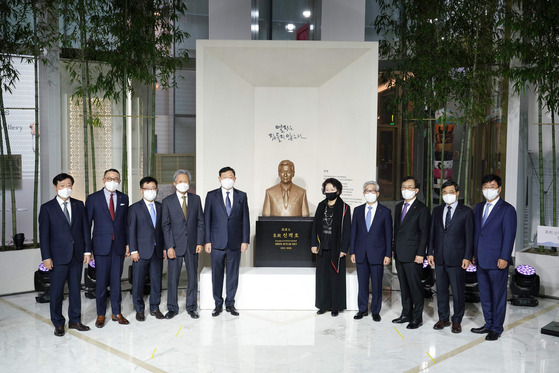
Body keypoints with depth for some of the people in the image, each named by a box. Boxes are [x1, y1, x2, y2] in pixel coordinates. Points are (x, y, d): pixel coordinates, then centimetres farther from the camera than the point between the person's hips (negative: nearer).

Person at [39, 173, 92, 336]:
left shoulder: (79, 205, 8)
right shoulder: (47, 208, -1)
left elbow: (85, 229, 9)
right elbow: (44, 234, -3)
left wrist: (87, 250, 3)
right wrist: (46, 257, -9)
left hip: (77, 255, 3)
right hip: (58, 256, -3)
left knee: (75, 289, 11)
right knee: (57, 291, 3)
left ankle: (75, 320, 22)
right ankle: (58, 323, 16)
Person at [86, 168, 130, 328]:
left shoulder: (124, 198, 9)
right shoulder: (93, 198, 0)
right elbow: (87, 223, 1)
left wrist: (127, 243, 7)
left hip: (119, 246, 3)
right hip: (101, 246, -2)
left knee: (116, 280, 8)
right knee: (101, 282, 1)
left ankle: (116, 313, 19)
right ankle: (101, 314, 14)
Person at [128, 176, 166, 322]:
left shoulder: (160, 207, 10)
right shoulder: (135, 208, -1)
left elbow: (162, 228, 11)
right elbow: (131, 231, -4)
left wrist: (164, 247, 7)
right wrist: (133, 250, -10)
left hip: (157, 251, 4)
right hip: (142, 251, -3)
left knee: (156, 280, 9)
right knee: (138, 282, 3)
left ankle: (154, 307, 22)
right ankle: (139, 309, 16)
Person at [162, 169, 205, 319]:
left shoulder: (196, 199, 6)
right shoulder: (167, 201, 0)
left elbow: (200, 222, 6)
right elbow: (165, 225, -2)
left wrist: (200, 242, -2)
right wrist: (169, 246, -10)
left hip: (192, 245, 2)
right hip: (175, 245, -2)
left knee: (193, 277, 8)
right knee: (173, 277, 3)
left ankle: (191, 307, 20)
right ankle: (172, 308, 16)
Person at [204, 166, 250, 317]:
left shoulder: (241, 196, 5)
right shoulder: (211, 196, 3)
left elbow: (245, 220, 5)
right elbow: (207, 220, 2)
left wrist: (245, 241, -1)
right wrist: (207, 241, -4)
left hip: (235, 243, 1)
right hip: (217, 242, -1)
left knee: (233, 274, 7)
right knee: (217, 274, 5)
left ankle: (230, 303, 20)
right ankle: (218, 304, 18)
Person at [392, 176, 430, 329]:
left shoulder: (422, 209, -7)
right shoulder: (398, 207, 15)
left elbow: (424, 233, -10)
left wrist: (420, 254, -14)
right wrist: (395, 250, 15)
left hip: (413, 255, -7)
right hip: (399, 254, 7)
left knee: (415, 286, -2)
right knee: (404, 286, 14)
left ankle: (417, 318, 7)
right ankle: (406, 314, 24)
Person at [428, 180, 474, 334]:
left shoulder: (466, 211, -2)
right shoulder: (437, 210, 11)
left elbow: (469, 236, -4)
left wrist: (467, 257, -9)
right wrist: (430, 252, 7)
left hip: (457, 258, -4)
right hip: (439, 257, 4)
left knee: (458, 291, 3)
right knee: (441, 290, 11)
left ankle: (457, 321, 16)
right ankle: (443, 318, 24)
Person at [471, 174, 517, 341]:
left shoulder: (507, 209, -7)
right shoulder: (478, 208, 13)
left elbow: (509, 235, -11)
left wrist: (504, 258, -16)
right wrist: (474, 254, 12)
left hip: (497, 260, -7)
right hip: (481, 260, 7)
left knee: (498, 295, 4)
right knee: (484, 294, 15)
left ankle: (496, 328, 15)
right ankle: (488, 324, 27)